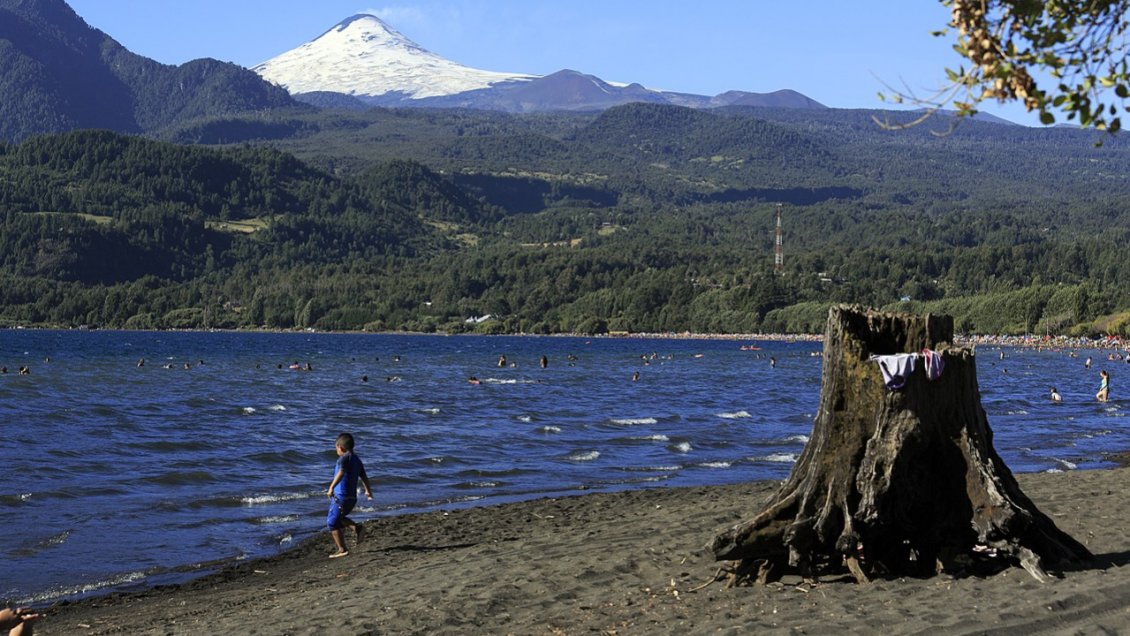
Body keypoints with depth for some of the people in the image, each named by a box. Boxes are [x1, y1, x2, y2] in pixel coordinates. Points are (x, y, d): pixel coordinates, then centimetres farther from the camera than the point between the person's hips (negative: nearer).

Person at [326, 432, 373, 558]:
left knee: (332, 523, 2)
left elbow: (341, 472, -31)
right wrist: (368, 491, 35)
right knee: (337, 519, 26)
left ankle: (342, 550, 2)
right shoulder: (356, 459, 12)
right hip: (352, 497, 9)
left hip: (341, 497, -9)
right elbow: (364, 477, 21)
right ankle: (357, 527, 7)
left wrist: (331, 487, -38)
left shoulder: (344, 458, -12)